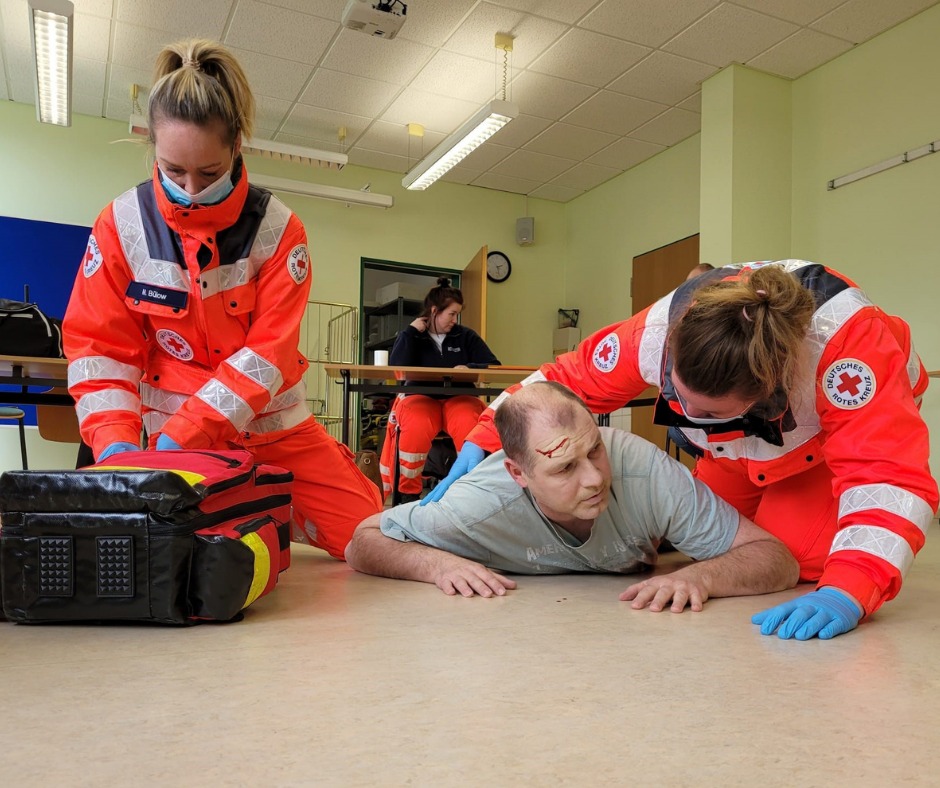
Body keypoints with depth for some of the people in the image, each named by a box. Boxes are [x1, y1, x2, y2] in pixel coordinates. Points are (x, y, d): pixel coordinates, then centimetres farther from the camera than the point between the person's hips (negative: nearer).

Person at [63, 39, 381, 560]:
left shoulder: (278, 229, -13)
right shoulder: (122, 224, -9)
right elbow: (100, 346, -6)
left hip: (272, 427, 0)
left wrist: (178, 436, -25)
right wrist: (116, 443, -21)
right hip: (171, 431, 1)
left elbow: (268, 351, -18)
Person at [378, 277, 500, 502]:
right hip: (421, 397, -1)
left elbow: (494, 366, 5)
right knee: (415, 429, -36)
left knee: (470, 428, -35)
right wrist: (411, 330, -8)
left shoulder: (466, 336, 9)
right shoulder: (410, 335, 9)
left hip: (459, 398, 1)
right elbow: (396, 368, -9)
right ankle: (408, 492, -18)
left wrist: (470, 368, -15)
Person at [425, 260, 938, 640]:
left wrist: (847, 591, -63)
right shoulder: (660, 329, -35)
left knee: (795, 550, -19)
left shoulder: (844, 337, -46)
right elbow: (568, 378, -23)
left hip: (863, 415, -3)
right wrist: (483, 442, -30)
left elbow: (888, 472, -49)